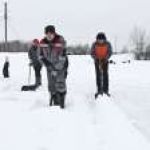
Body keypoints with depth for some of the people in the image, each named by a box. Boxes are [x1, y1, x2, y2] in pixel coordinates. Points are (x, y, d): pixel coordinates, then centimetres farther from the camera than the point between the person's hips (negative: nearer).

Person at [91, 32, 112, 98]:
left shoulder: (108, 44, -14)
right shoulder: (94, 44, -14)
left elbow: (110, 52, -10)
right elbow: (92, 53, -9)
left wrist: (105, 59, -23)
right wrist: (96, 59, -25)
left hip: (105, 61, 0)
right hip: (97, 61, 0)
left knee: (105, 75, -6)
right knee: (98, 75, -2)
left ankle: (106, 90, -3)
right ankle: (99, 90, 1)